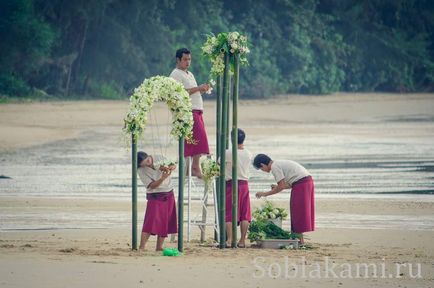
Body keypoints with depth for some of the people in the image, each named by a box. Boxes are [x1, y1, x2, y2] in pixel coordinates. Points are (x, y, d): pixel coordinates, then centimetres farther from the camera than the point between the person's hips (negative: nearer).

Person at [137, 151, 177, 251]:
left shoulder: (159, 158, -3)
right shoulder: (141, 170, -13)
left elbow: (173, 166, 3)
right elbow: (152, 185, -19)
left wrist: (168, 168, -20)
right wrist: (163, 178, -33)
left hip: (169, 195, 4)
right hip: (155, 197, -4)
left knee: (165, 223, 3)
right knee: (151, 222, -18)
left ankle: (159, 247, 10)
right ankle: (141, 247, -20)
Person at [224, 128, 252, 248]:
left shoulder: (228, 153, -13)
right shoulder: (248, 154, 0)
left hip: (231, 184, -4)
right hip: (244, 184, 4)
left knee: (229, 214, -1)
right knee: (244, 214, 7)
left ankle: (229, 239, -10)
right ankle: (242, 241, 7)